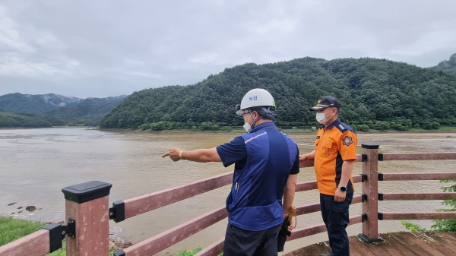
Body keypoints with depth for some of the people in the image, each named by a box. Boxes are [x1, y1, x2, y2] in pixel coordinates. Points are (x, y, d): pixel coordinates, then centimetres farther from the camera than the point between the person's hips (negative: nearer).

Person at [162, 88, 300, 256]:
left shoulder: (247, 142, -21)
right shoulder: (291, 145, -2)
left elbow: (207, 155, -11)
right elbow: (291, 184, 5)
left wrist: (181, 154, 6)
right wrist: (285, 212, 18)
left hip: (247, 221, -6)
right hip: (273, 220, 6)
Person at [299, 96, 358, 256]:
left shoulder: (344, 132, -16)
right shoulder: (322, 130, 10)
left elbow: (348, 161, -21)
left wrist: (342, 188, -23)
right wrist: (306, 157, 5)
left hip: (337, 190, -9)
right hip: (324, 188, 9)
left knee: (337, 228, 5)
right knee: (330, 225, 22)